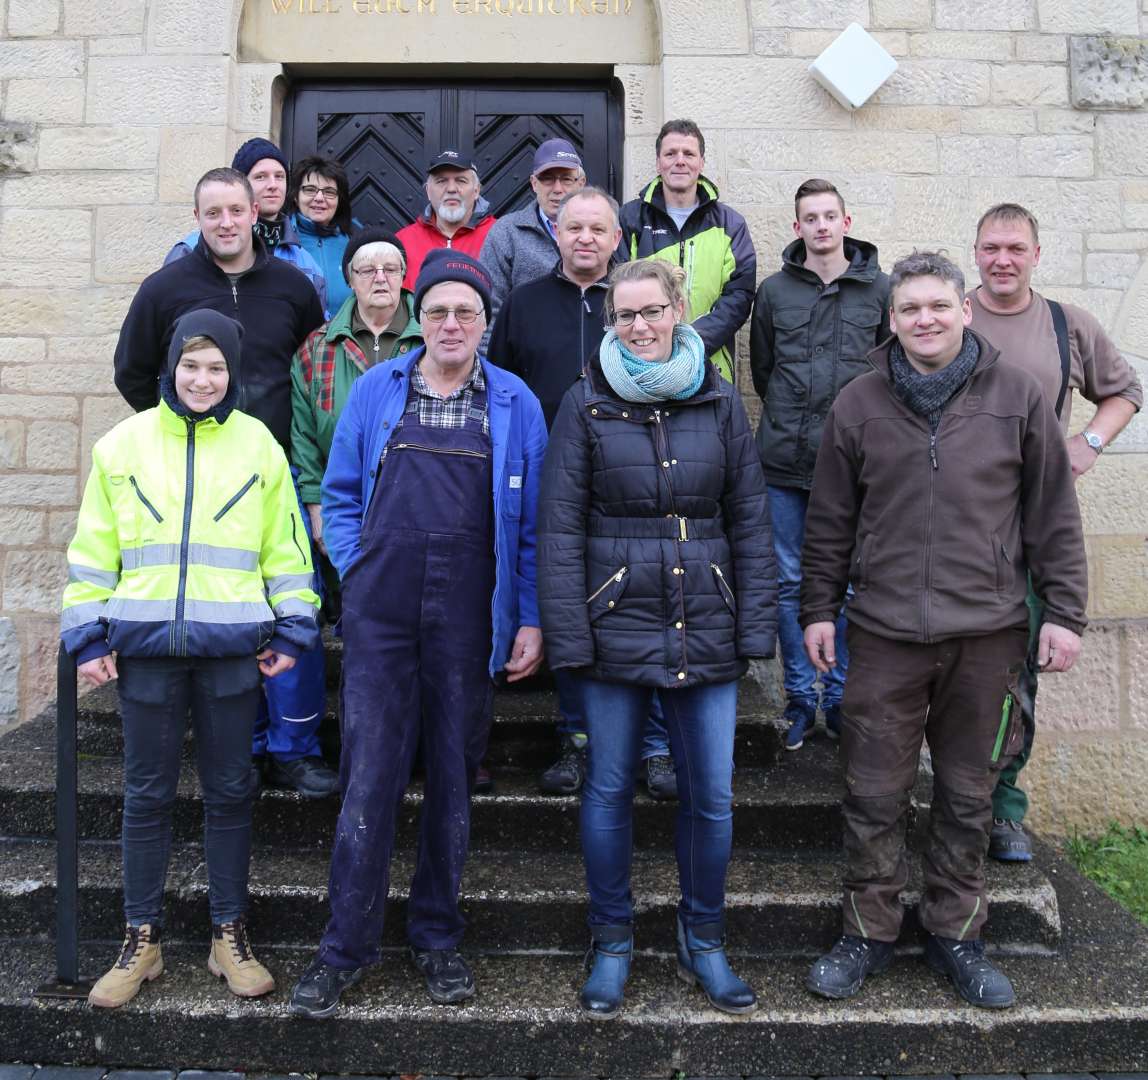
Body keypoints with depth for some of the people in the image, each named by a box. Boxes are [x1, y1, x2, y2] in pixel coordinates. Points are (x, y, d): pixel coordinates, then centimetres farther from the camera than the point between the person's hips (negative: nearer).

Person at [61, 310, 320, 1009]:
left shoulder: (258, 444, 4)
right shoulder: (124, 444, 5)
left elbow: (285, 549, 7)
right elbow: (94, 551, 7)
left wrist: (291, 630, 2)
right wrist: (90, 635, 2)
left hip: (232, 646, 0)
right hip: (147, 644, 1)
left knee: (231, 791, 9)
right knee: (148, 794, 9)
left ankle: (230, 935, 23)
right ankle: (143, 941, 24)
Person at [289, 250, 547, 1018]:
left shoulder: (515, 404, 4)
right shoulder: (375, 391, 7)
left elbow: (531, 521, 4)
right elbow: (341, 496, 12)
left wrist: (532, 619, -1)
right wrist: (355, 573, 0)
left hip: (468, 616, 0)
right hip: (381, 610, 0)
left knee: (454, 774, 9)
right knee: (370, 773, 0)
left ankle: (438, 935, 26)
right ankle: (347, 946, 15)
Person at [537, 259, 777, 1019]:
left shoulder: (721, 403, 5)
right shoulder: (587, 404, -1)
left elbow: (751, 522, 6)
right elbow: (560, 527, -3)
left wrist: (755, 626, 0)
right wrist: (568, 634, -8)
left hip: (705, 628, 2)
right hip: (616, 626, -1)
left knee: (712, 795, 7)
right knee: (610, 788, 10)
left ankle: (704, 942, 29)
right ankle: (612, 942, 30)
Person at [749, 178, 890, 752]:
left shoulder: (878, 289, 4)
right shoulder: (773, 290, 7)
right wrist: (788, 419, 9)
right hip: (785, 461, 1)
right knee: (789, 582, 6)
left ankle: (840, 697, 20)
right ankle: (800, 697, 19)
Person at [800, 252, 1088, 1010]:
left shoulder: (1017, 396, 2)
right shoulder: (858, 406, 3)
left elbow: (1054, 515, 5)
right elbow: (830, 522, 8)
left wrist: (1064, 612, 2)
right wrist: (820, 609, 7)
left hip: (988, 634, 0)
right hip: (885, 635, 0)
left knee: (969, 798, 13)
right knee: (875, 798, 7)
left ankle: (956, 935, 31)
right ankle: (870, 934, 25)